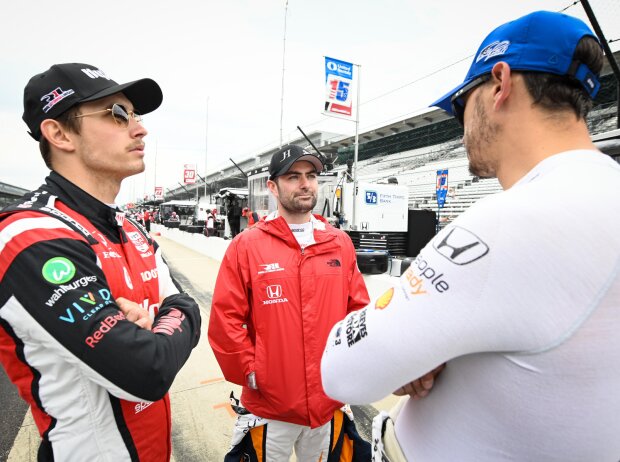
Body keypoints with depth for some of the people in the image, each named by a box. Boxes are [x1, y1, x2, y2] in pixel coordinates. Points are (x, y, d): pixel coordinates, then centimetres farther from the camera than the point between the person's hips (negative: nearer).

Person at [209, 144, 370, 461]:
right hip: (270, 404, -2)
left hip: (328, 401, 3)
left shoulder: (340, 243, 0)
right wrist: (250, 372, -8)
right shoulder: (247, 245, -10)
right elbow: (225, 319, -10)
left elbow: (359, 309, 4)